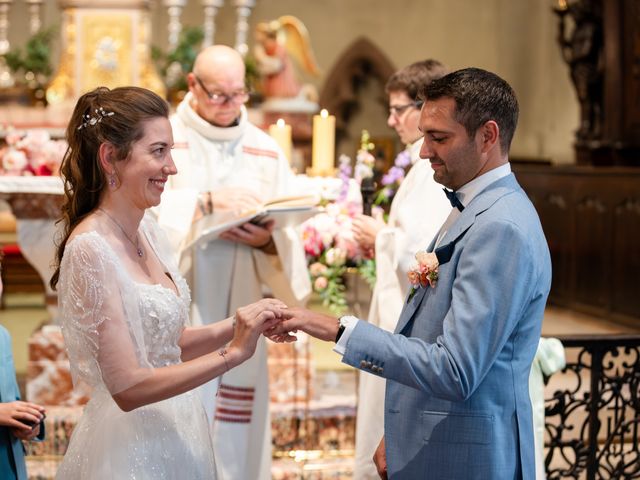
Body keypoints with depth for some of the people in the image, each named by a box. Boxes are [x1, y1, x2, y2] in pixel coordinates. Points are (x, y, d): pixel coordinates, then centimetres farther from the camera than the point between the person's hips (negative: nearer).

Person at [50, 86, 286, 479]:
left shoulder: (146, 229, 4)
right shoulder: (90, 248, -20)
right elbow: (126, 386, -21)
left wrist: (237, 326, -5)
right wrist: (232, 354, -20)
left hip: (177, 433, 7)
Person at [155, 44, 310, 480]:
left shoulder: (266, 150, 11)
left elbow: (290, 236, 6)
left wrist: (268, 240, -15)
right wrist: (206, 202, -22)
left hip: (238, 316, 3)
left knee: (235, 438, 4)